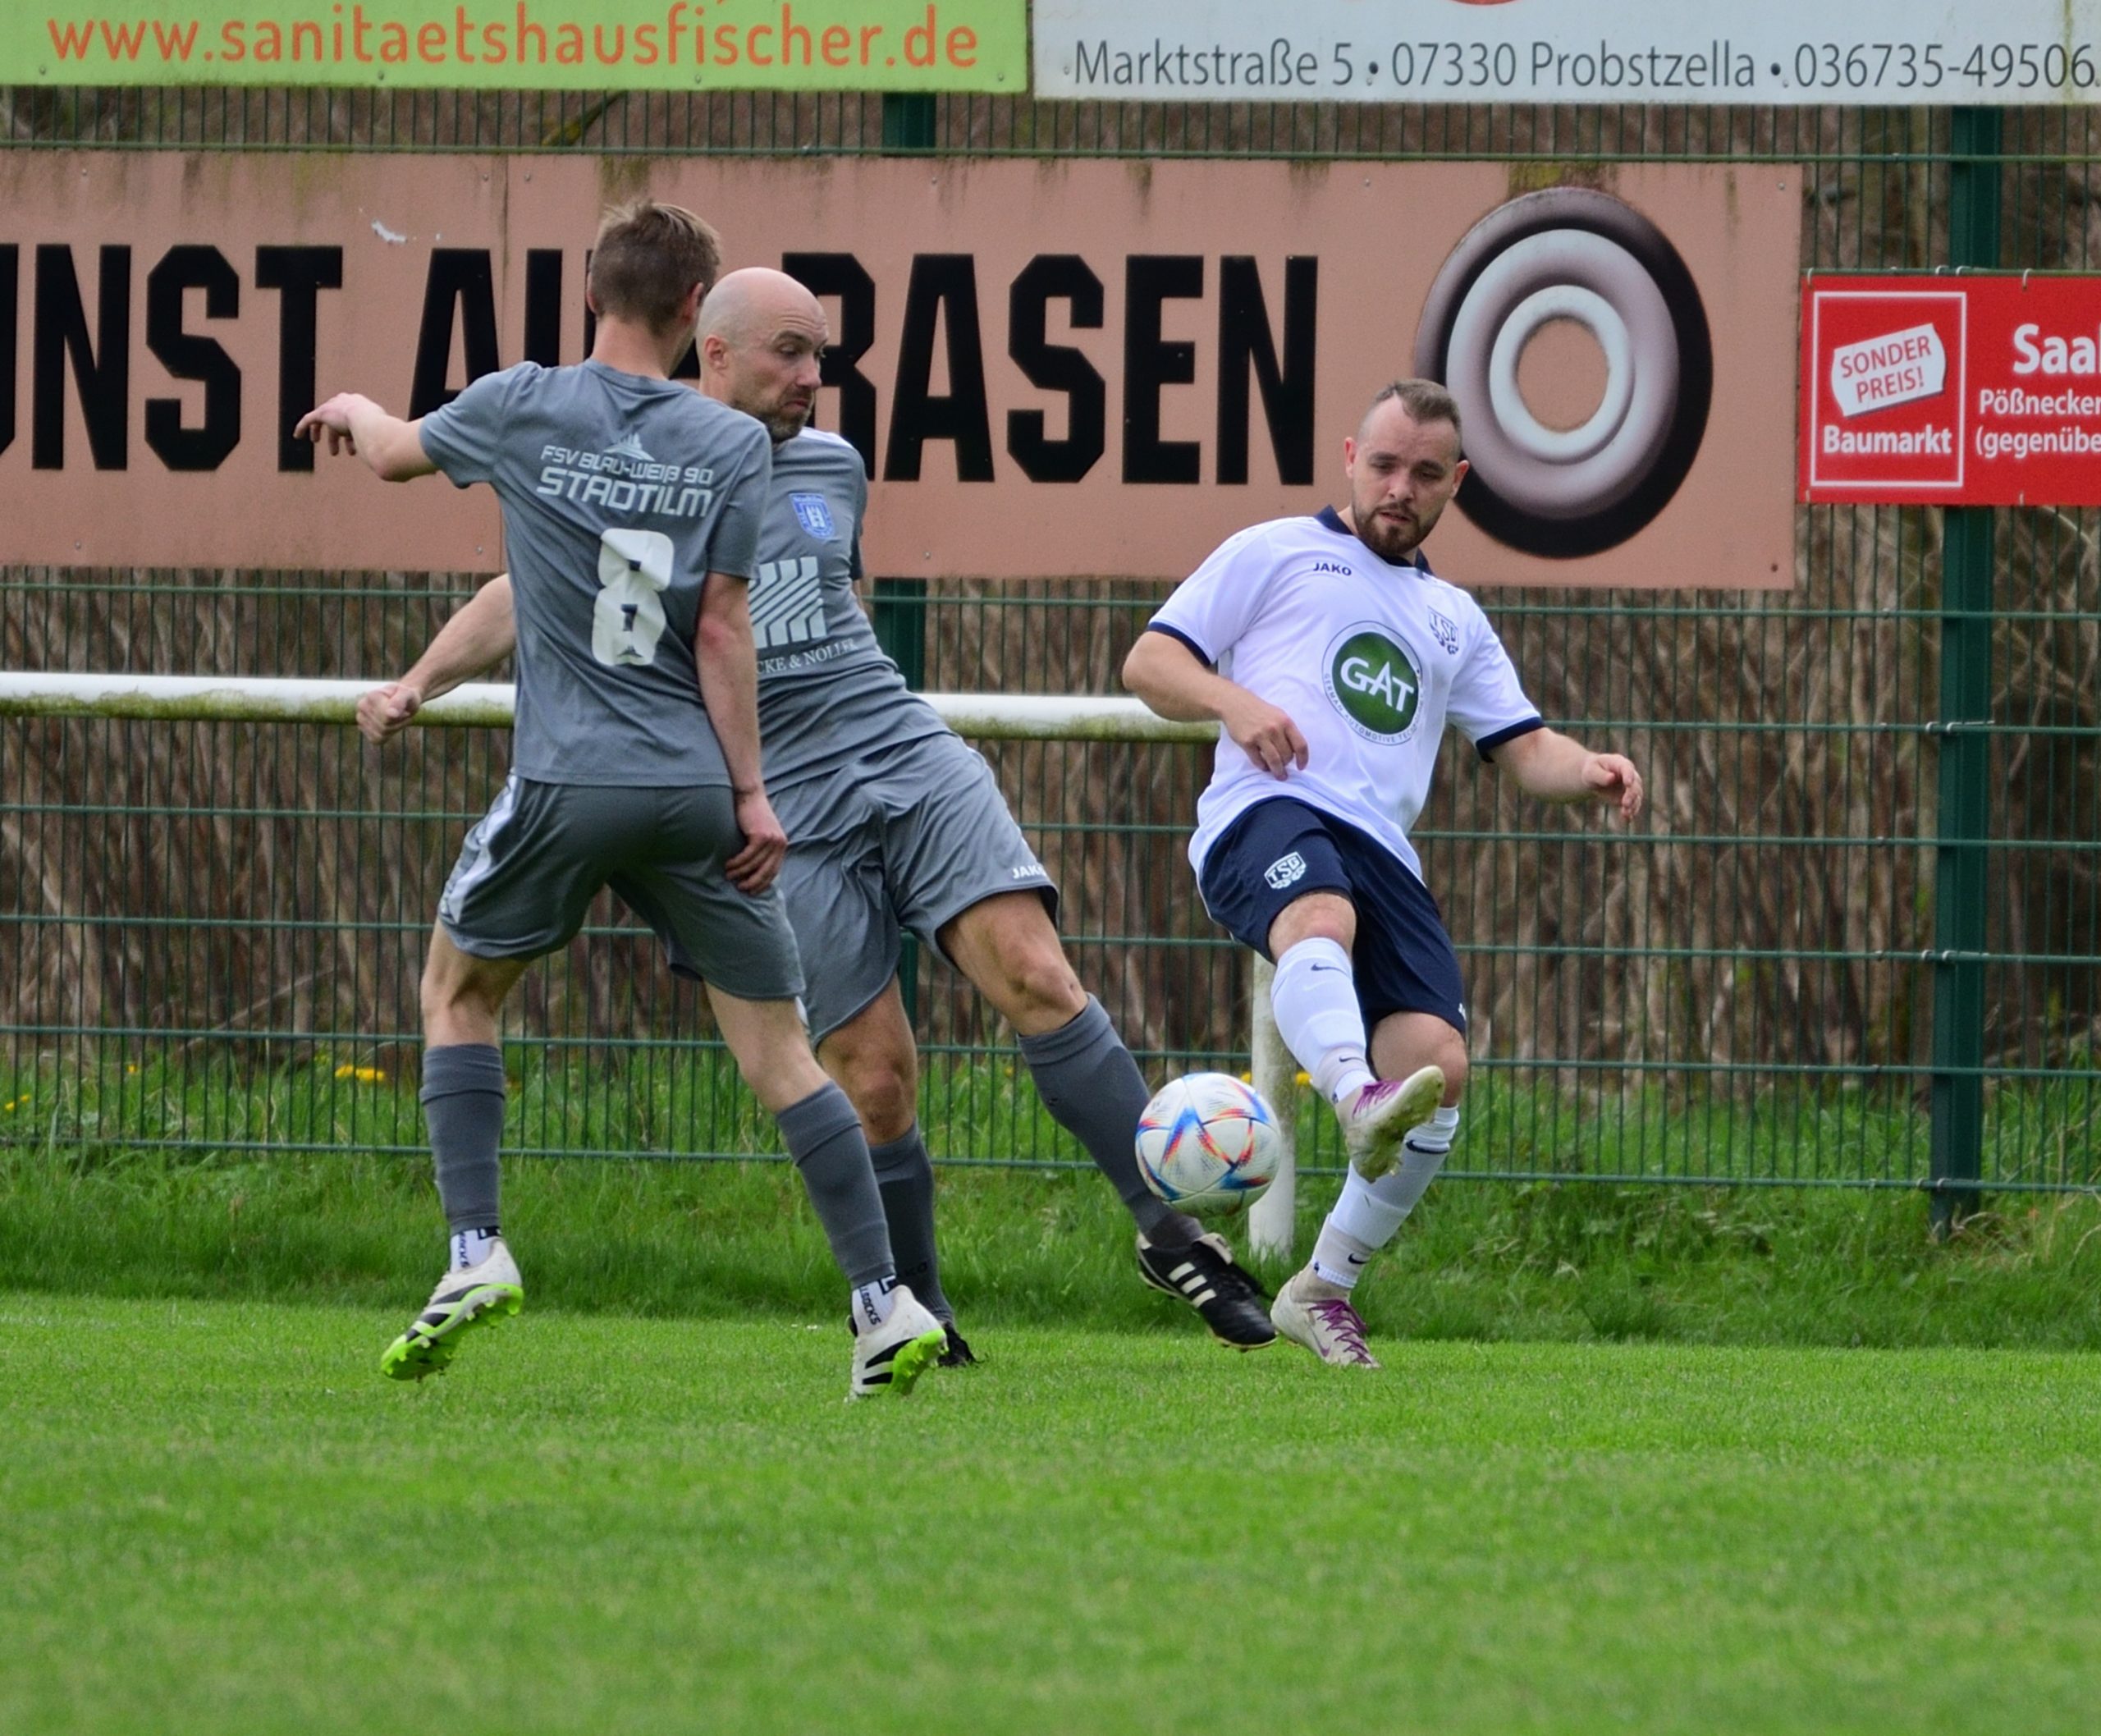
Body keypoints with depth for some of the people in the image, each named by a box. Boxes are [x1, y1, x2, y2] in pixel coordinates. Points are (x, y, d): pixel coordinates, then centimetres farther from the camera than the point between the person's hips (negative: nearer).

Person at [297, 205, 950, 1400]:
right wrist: (752, 794, 2)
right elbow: (724, 631, -2)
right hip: (696, 790, 1)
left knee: (458, 994, 20)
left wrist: (353, 410, 45)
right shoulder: (735, 445, 1)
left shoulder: (522, 410, 1)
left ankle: (477, 1254, 6)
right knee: (779, 1050, 3)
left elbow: (395, 453, 22)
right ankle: (887, 1307, -3)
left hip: (567, 785, -1)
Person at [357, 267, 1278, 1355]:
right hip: (782, 812, -4)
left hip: (910, 755, 4)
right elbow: (528, 596, -3)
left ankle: (1169, 1232, -10)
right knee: (875, 1079, -8)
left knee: (1036, 978, -15)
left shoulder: (833, 469, 15)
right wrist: (420, 683, -17)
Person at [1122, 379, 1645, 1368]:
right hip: (1267, 812, -5)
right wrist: (1234, 701, -8)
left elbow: (1524, 750, 28)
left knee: (1438, 1062, -15)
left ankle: (1323, 1292, 2)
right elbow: (1148, 664, 13)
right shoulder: (1275, 554, 20)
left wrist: (1588, 772, 4)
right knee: (1321, 919, -40)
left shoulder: (1454, 619, 33)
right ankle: (1361, 1100, -70)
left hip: (1381, 845, 5)